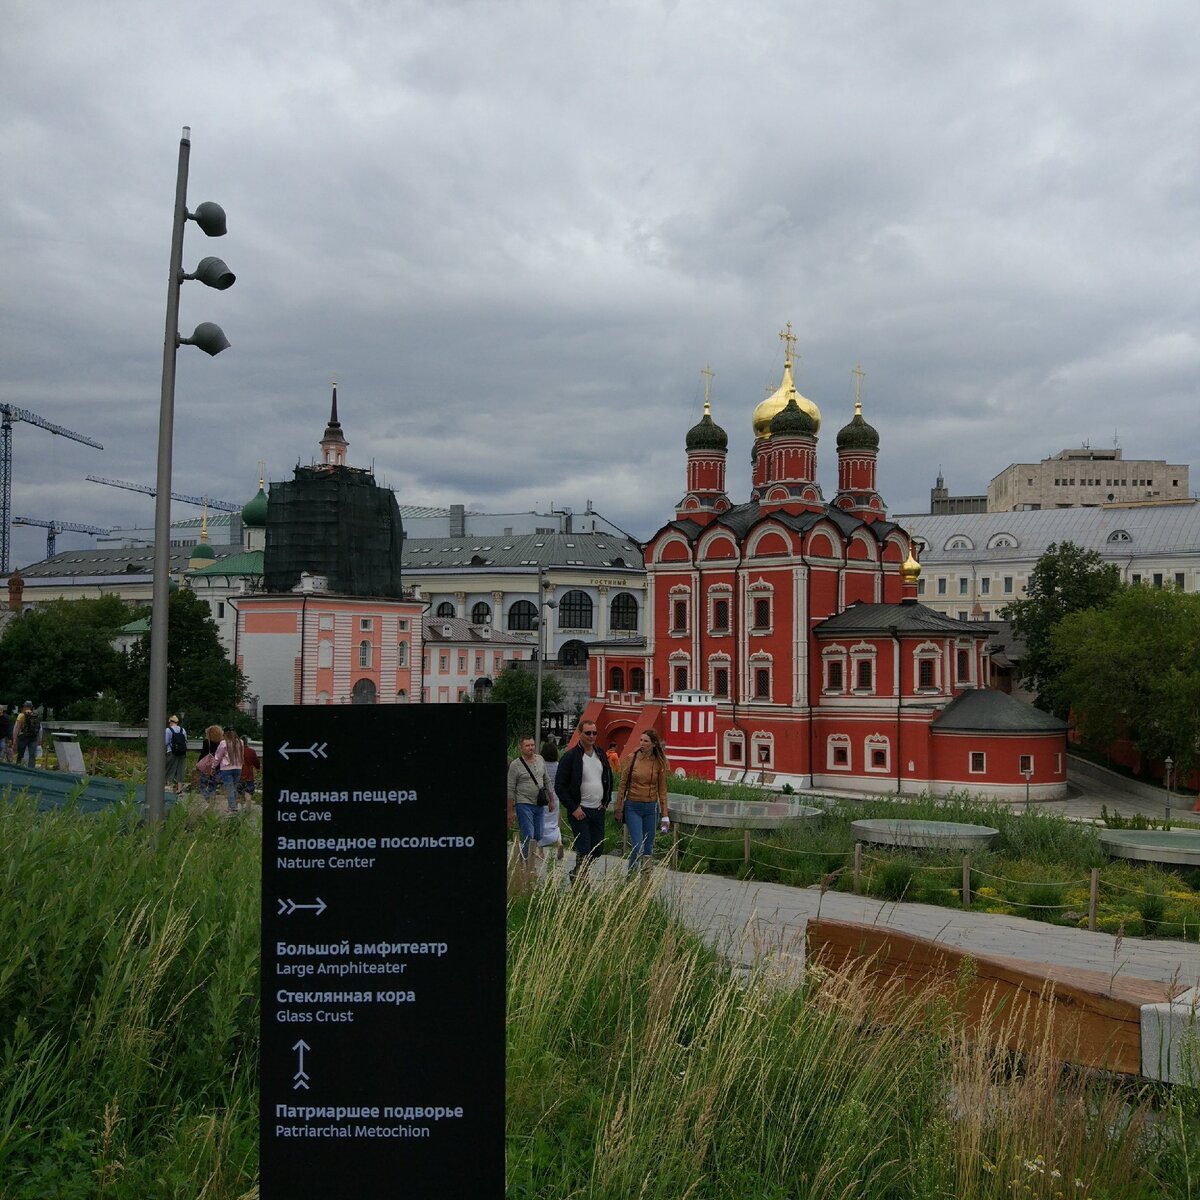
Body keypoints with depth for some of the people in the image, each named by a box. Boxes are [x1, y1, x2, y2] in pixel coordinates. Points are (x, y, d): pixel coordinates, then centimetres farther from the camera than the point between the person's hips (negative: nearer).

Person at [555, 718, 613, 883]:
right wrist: (573, 808, -15)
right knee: (584, 850, -9)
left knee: (598, 849, 10)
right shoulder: (570, 756, -11)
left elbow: (609, 779, 23)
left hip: (598, 810, 6)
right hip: (579, 812, -6)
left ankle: (576, 873, 30)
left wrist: (606, 802, 12)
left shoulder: (601, 755, 9)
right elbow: (559, 786, -11)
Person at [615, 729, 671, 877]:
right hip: (633, 807, -2)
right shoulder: (631, 758, -4)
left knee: (648, 847, 7)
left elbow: (662, 790, 5)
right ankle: (631, 878, 7)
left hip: (651, 808, 2)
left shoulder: (659, 762, 0)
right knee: (638, 846, -11)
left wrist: (664, 815, 4)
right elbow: (623, 785, 1)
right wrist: (619, 810, 1)